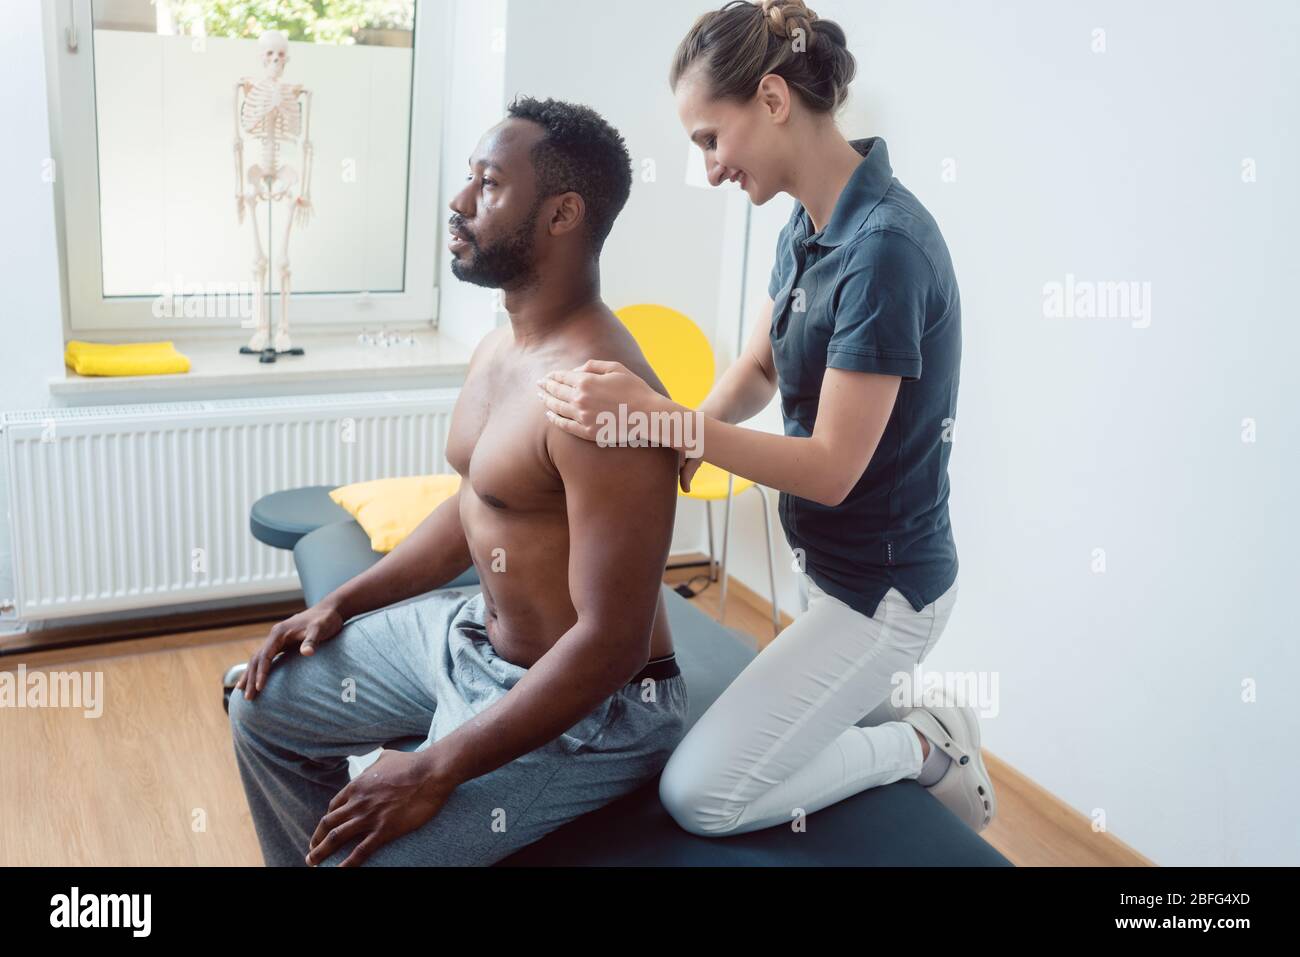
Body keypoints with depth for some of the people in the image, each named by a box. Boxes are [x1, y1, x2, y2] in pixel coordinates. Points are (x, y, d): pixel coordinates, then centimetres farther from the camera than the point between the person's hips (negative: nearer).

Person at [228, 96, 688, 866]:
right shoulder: (499, 350, 2)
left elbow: (611, 643, -29)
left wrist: (436, 771, -26)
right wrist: (343, 602, 10)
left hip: (593, 707, -9)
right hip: (474, 634, 9)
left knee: (359, 846, -22)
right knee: (264, 706, 14)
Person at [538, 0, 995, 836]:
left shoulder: (885, 248, -28)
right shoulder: (808, 228, 0)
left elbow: (832, 468, -25)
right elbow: (758, 368, 10)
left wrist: (657, 414, -29)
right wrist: (693, 432, -10)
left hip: (884, 588, -9)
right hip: (832, 566, 9)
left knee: (701, 797, -6)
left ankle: (921, 748, 8)